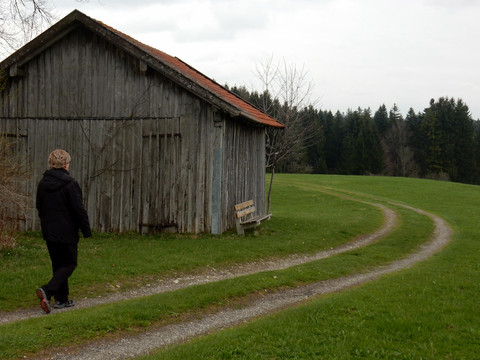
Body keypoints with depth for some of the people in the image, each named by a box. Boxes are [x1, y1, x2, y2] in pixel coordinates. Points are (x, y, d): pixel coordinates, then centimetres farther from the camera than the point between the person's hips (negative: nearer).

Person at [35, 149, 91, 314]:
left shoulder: (43, 183, 6)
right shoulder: (70, 184, -14)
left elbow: (39, 207, 16)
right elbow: (79, 210, -14)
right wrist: (86, 231, -5)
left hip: (48, 232, 6)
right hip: (66, 232, -6)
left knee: (58, 265, 16)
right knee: (69, 264, 4)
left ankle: (61, 299, 18)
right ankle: (47, 291, -15)